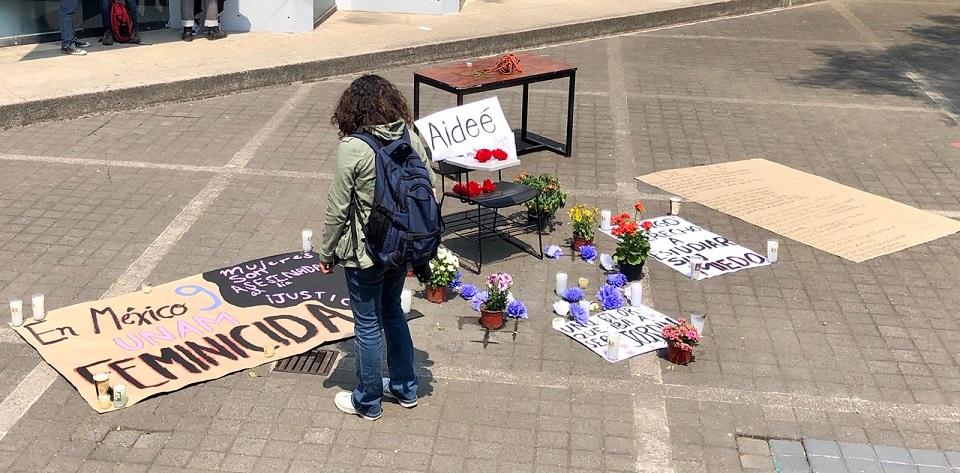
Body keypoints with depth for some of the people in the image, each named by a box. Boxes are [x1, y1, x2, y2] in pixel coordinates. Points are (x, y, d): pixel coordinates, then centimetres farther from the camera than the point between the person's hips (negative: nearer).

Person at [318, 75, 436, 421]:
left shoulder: (352, 149, -20)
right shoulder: (411, 139, -4)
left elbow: (337, 209, -16)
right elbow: (430, 192, 2)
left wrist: (326, 253, -3)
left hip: (366, 253, -6)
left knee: (368, 325, 10)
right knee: (392, 312, 25)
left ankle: (368, 402, 27)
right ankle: (405, 388, 37)